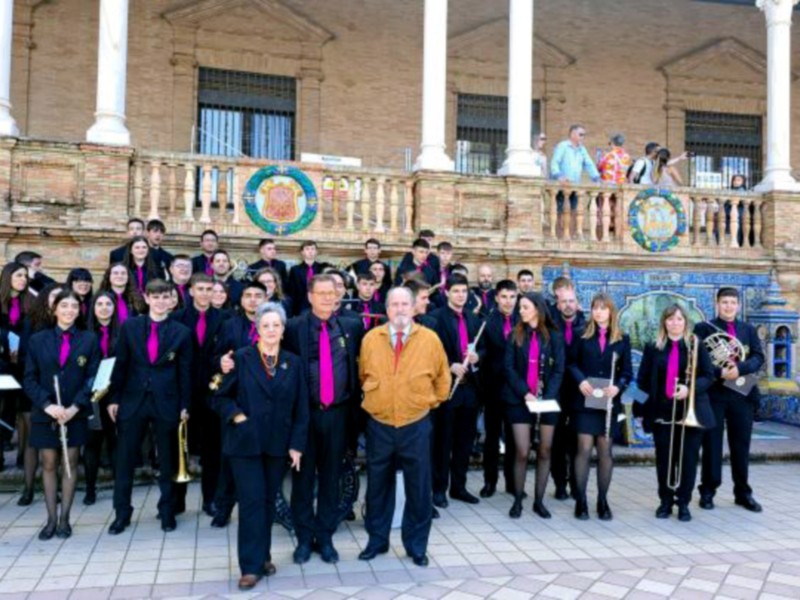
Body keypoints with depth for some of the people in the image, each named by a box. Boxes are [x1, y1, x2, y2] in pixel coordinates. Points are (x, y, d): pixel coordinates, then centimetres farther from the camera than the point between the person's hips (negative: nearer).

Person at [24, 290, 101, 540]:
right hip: (45, 413, 1)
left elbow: (92, 378, -2)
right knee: (49, 464, 6)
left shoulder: (89, 340, 1)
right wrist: (47, 405, -13)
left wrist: (74, 407, -13)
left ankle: (64, 518, 14)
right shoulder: (38, 340, 4)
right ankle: (51, 519, 15)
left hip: (76, 414, -1)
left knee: (71, 463, 4)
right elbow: (30, 379, 1)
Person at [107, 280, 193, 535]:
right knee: (125, 459, 6)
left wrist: (185, 406, -2)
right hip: (133, 400, 1)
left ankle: (167, 511, 24)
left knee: (167, 460, 10)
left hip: (166, 402, -1)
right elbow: (121, 365, 4)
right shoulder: (130, 326, 2)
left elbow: (185, 372, 0)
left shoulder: (181, 332, -1)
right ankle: (122, 512, 21)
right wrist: (114, 398, 2)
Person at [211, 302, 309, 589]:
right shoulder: (241, 358, -2)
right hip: (245, 442, -3)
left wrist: (297, 444, -1)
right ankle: (251, 565, 5)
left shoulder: (294, 363, 4)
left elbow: (301, 408, 4)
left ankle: (263, 555, 28)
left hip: (278, 443, 3)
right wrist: (237, 415, -15)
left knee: (268, 500, 12)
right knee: (252, 501, -4)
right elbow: (221, 397, 0)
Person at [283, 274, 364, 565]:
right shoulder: (294, 328, -4)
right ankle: (304, 538, 22)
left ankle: (325, 537, 24)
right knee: (303, 477, 8)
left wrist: (355, 404, 4)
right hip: (304, 412, -1)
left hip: (338, 413, 2)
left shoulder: (352, 326, 3)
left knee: (331, 477, 11)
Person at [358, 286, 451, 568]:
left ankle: (416, 545, 23)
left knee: (418, 487, 8)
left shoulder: (430, 339, -4)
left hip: (416, 426, -1)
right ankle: (377, 540, 29)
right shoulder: (371, 338, -1)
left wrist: (432, 402, 10)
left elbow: (442, 377, 9)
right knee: (378, 486, 12)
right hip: (379, 425, 1)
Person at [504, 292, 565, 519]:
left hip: (547, 400, 1)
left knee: (545, 451, 6)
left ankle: (539, 501, 18)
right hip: (519, 400, -1)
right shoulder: (515, 335, 5)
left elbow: (558, 370, 1)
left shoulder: (553, 336, 4)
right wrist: (525, 393, -13)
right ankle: (517, 500, 11)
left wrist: (547, 397, -12)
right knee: (522, 452, -4)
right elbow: (509, 368, -1)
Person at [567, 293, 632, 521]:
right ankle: (581, 500, 7)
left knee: (605, 451, 7)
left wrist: (618, 386, -15)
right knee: (584, 449, -3)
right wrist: (580, 380, -15)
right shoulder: (582, 335, 2)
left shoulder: (622, 338, 5)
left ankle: (603, 500, 18)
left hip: (609, 402, 1)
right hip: (585, 400, -1)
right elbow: (571, 362, 3)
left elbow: (627, 371, 4)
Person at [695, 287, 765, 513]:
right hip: (714, 394, -3)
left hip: (742, 394, 3)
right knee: (711, 445, 3)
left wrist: (739, 369, -19)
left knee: (741, 445, 9)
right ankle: (708, 491, 12)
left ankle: (743, 493, 20)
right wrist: (720, 372, -22)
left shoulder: (749, 330, 12)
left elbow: (758, 357, 0)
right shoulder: (703, 328, 2)